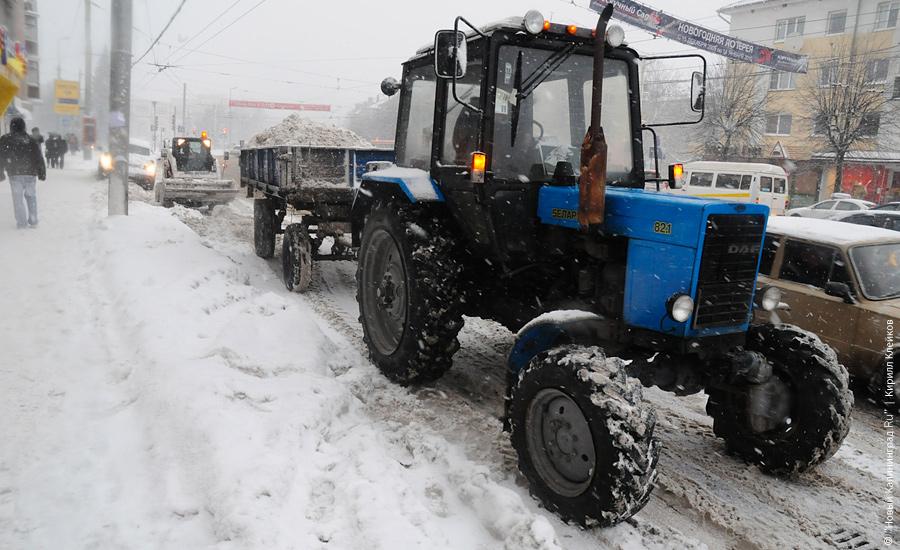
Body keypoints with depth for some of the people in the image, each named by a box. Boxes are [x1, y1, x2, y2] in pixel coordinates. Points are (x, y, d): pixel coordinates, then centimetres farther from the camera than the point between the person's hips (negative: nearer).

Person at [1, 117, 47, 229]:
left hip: (14, 174, -1)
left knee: (18, 198, 4)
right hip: (30, 173, 1)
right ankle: (33, 221, 11)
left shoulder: (5, 140, 1)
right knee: (31, 196, 12)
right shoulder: (32, 141, 3)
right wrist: (42, 173, 8)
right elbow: (39, 158, 2)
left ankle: (21, 222, 3)